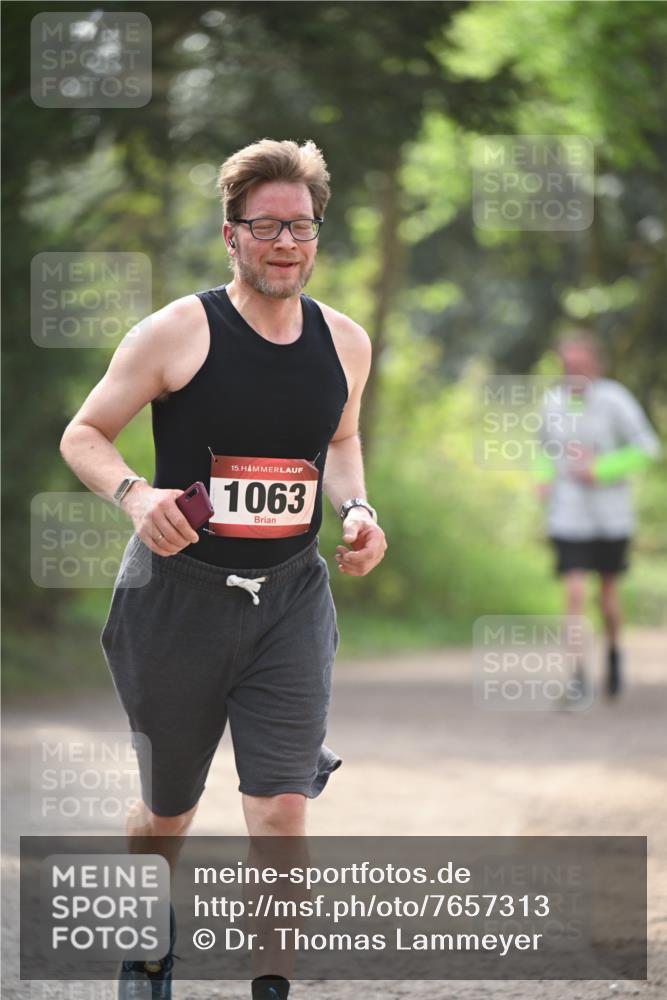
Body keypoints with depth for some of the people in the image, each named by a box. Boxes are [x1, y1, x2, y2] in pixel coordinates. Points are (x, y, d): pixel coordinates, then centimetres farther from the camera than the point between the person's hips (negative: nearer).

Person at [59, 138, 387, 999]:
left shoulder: (345, 343, 3)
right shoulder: (178, 332, -10)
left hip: (290, 600, 2)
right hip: (179, 595, -2)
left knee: (281, 812, -10)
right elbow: (83, 434, -3)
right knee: (167, 812, 13)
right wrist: (135, 494, -22)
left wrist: (355, 508, 2)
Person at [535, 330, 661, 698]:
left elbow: (646, 447, -10)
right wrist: (544, 476, -3)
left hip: (611, 515, -1)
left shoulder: (615, 399, -13)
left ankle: (614, 652, 39)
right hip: (568, 515, 1)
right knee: (574, 592, -10)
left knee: (608, 591, 13)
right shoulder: (552, 402, -1)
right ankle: (577, 675, -5)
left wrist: (600, 469, -17)